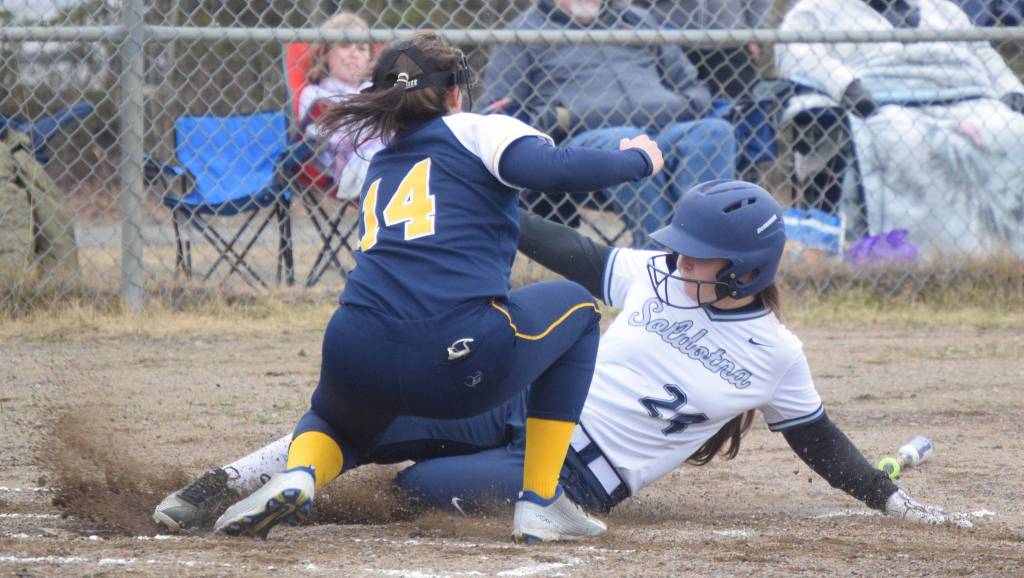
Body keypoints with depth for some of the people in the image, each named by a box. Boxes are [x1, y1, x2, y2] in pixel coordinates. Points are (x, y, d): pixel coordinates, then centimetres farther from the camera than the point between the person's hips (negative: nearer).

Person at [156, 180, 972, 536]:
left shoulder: (775, 357, -3)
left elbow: (819, 440, 8)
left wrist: (894, 500, 6)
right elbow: (570, 254, 10)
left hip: (582, 473, -4)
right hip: (529, 400, 4)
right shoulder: (655, 277, 5)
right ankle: (229, 483, -6)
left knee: (424, 486, -29)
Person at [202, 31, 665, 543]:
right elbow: (557, 171, -5)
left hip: (358, 362, 4)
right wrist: (639, 159, 11)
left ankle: (298, 474, 0)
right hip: (462, 360, -4)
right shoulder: (476, 131, 13)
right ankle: (540, 504, 19)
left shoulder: (380, 166, 29)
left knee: (335, 424, 40)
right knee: (575, 308, 26)